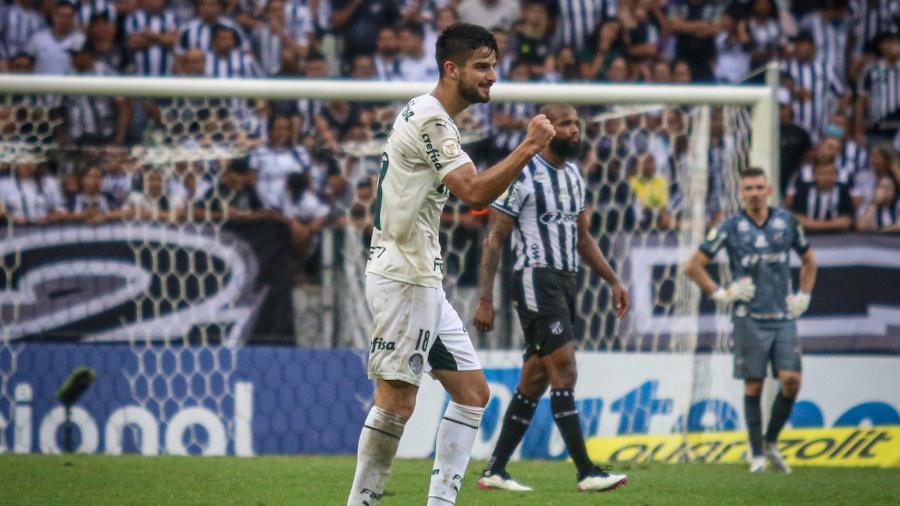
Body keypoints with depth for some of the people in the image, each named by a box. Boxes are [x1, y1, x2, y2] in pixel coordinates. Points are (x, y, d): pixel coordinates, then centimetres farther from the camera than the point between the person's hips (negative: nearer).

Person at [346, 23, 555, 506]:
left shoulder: (427, 116, 17)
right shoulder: (430, 119, -15)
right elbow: (475, 193, -24)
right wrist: (529, 147, -24)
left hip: (422, 280, 11)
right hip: (402, 279, -11)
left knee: (471, 389, 8)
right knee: (397, 398, -10)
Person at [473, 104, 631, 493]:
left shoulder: (574, 175, 15)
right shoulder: (522, 175, -10)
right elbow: (494, 239, -9)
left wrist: (613, 281, 17)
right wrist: (485, 300, -14)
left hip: (566, 281, 9)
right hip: (536, 280, -9)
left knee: (535, 379, 8)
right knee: (564, 371, -14)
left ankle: (495, 471, 14)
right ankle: (586, 473, -15)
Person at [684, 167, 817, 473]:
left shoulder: (786, 222, 8)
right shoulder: (731, 227, -1)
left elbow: (809, 261, 23)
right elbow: (693, 267, 3)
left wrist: (803, 296, 12)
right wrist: (721, 294, -3)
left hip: (783, 317, 2)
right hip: (749, 319, -2)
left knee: (791, 380, -9)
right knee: (753, 386, -2)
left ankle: (771, 442, 11)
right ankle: (757, 454, 7)